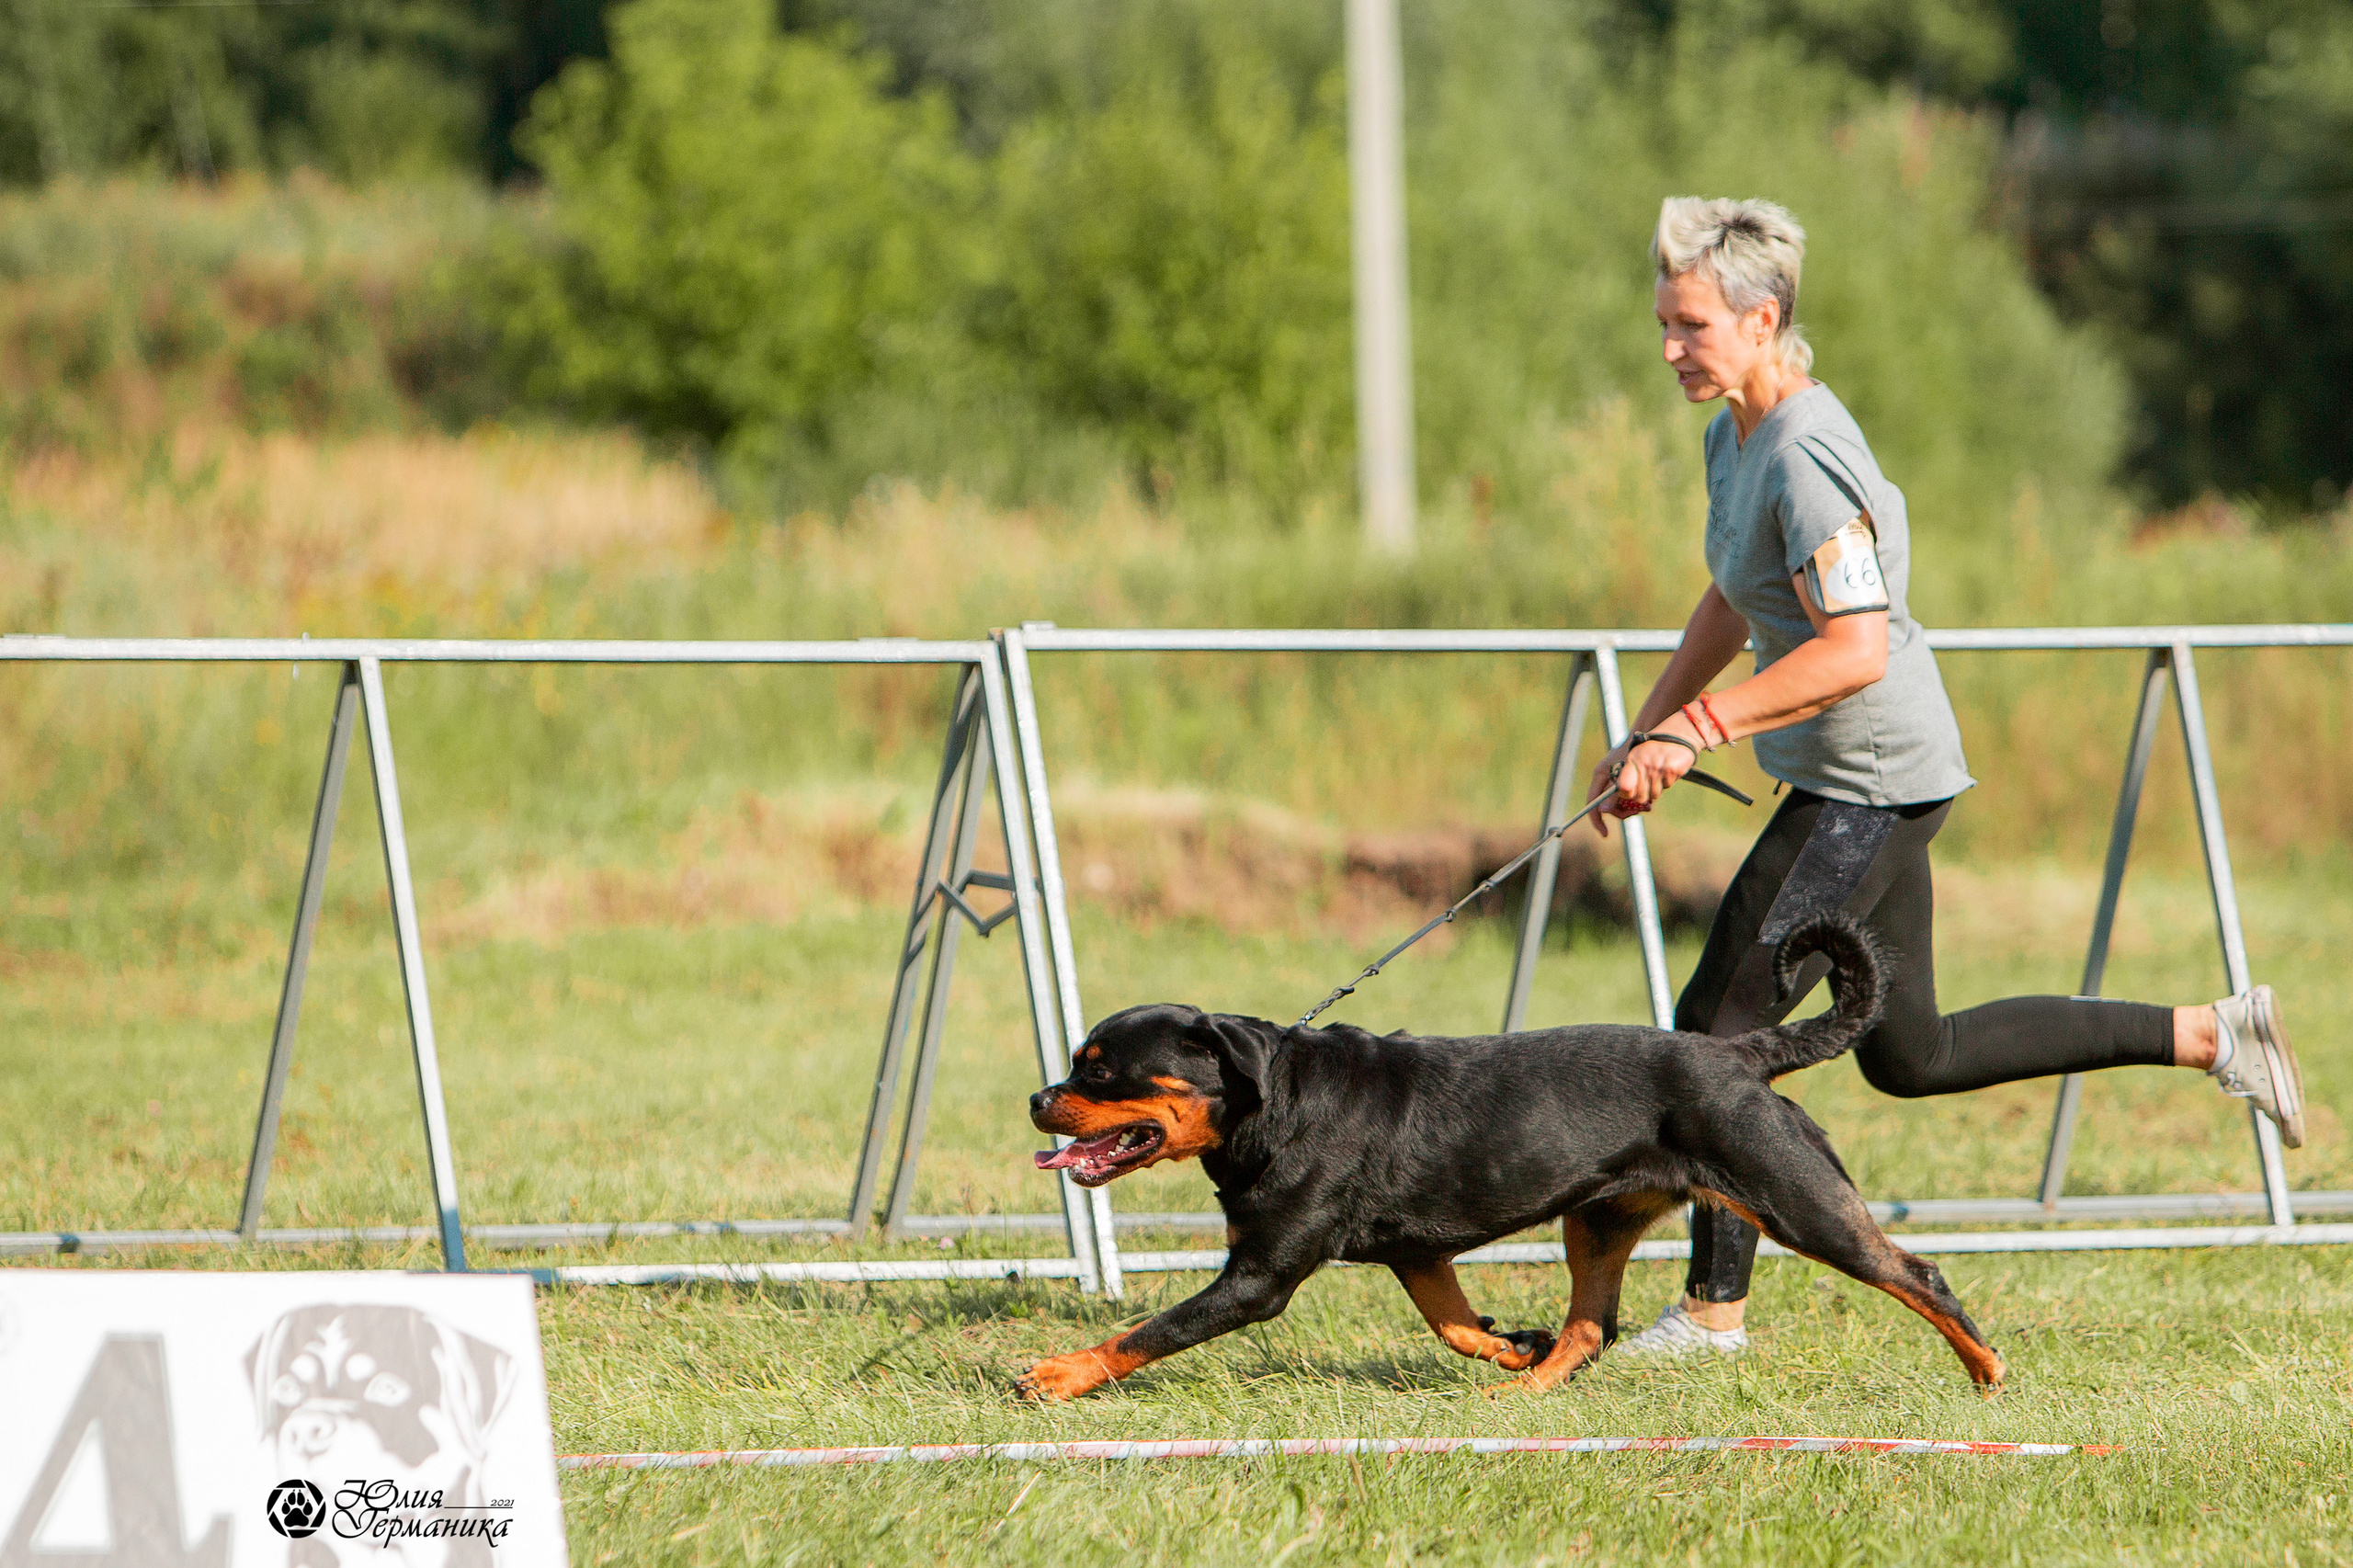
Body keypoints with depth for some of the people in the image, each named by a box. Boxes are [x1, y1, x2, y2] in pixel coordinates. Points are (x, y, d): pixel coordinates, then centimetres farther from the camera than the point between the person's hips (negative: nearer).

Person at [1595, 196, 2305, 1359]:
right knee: (1909, 1056, 16)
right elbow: (1733, 604, 25)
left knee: (1718, 1026, -8)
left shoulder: (1806, 457, -22)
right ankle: (2211, 1036, 22)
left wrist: (1696, 731, -28)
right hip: (1853, 783, 10)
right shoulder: (1735, 437, 9)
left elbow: (1854, 651, -28)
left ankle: (1715, 1308, -1)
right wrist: (1643, 734, 21)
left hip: (1871, 782, -10)